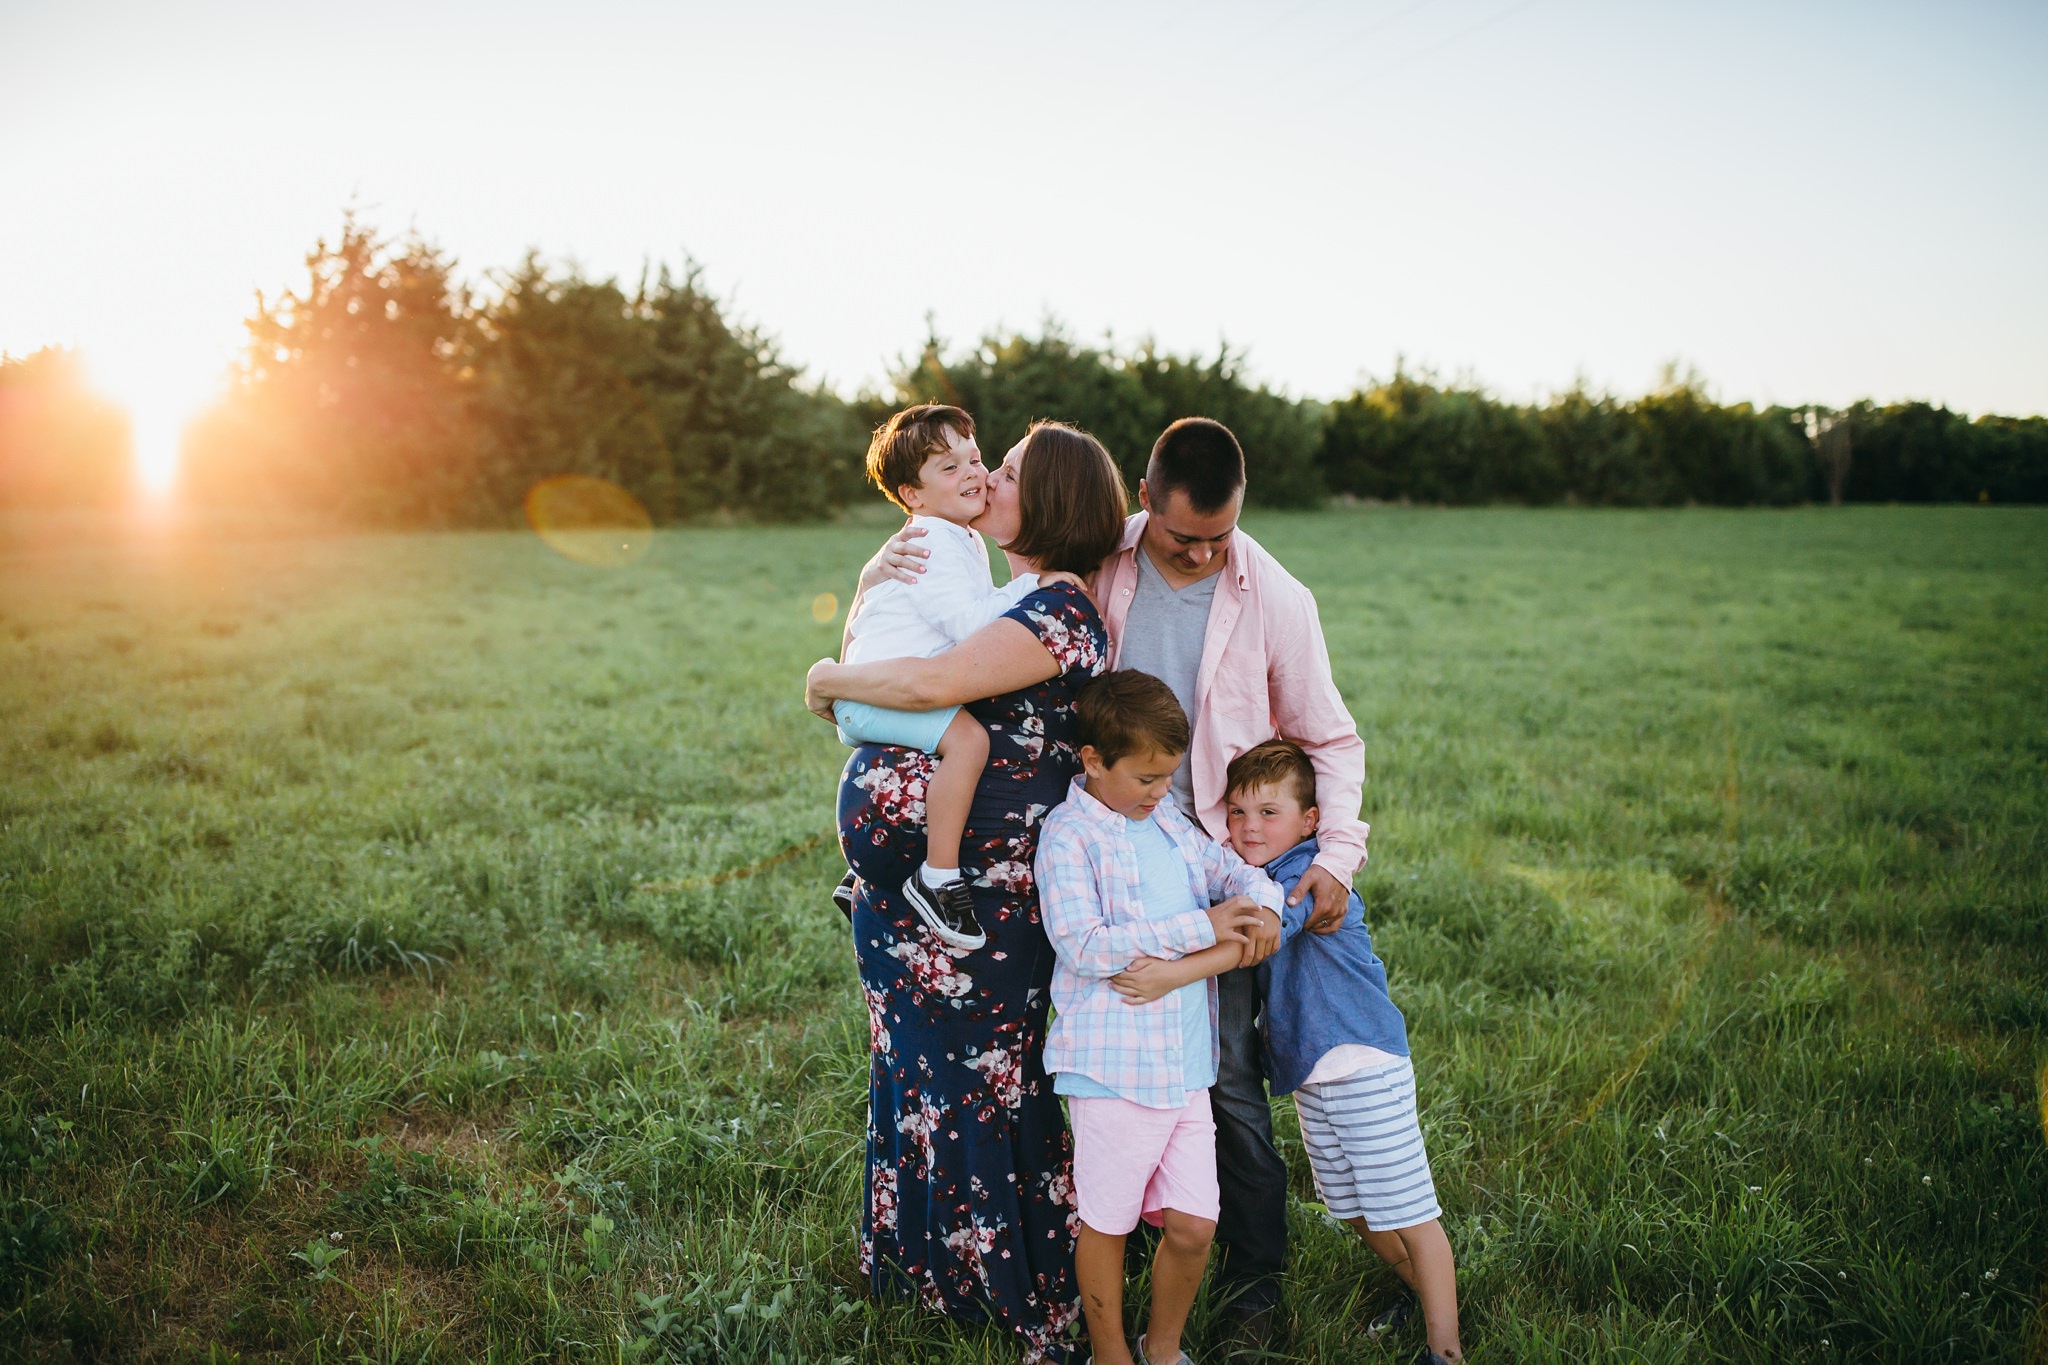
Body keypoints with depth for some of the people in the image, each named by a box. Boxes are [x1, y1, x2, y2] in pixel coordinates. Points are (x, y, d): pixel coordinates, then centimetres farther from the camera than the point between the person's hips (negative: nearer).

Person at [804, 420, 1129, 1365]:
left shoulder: (1061, 613, -17)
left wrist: (831, 678, -15)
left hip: (976, 896, -10)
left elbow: (934, 683, -30)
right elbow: (874, 645, 26)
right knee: (917, 1082, 22)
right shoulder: (1003, 607, 15)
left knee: (979, 1093, 4)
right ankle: (925, 1267, 41)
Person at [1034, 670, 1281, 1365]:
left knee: (1194, 1225, 9)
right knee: (1105, 1223, 9)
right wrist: (1199, 928, -18)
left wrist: (1176, 970, -11)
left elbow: (1247, 879, 7)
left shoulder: (1172, 824, 10)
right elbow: (1082, 944, -20)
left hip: (1187, 1065, 6)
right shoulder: (1069, 835, -10)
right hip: (1113, 1068, -5)